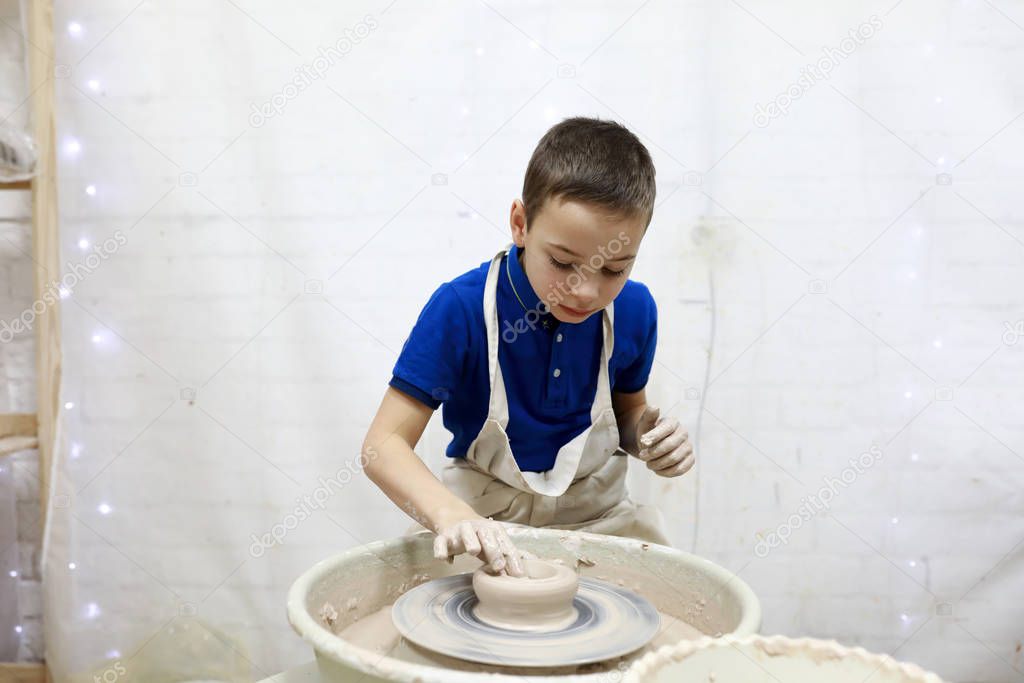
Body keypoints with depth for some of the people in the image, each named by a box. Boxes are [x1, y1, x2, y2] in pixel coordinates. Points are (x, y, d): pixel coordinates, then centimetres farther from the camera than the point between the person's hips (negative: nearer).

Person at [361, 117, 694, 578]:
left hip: (595, 516, 3)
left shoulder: (633, 310, -9)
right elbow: (384, 443, -22)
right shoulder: (460, 307, -21)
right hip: (483, 510, -2)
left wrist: (649, 437, -13)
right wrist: (452, 516, -40)